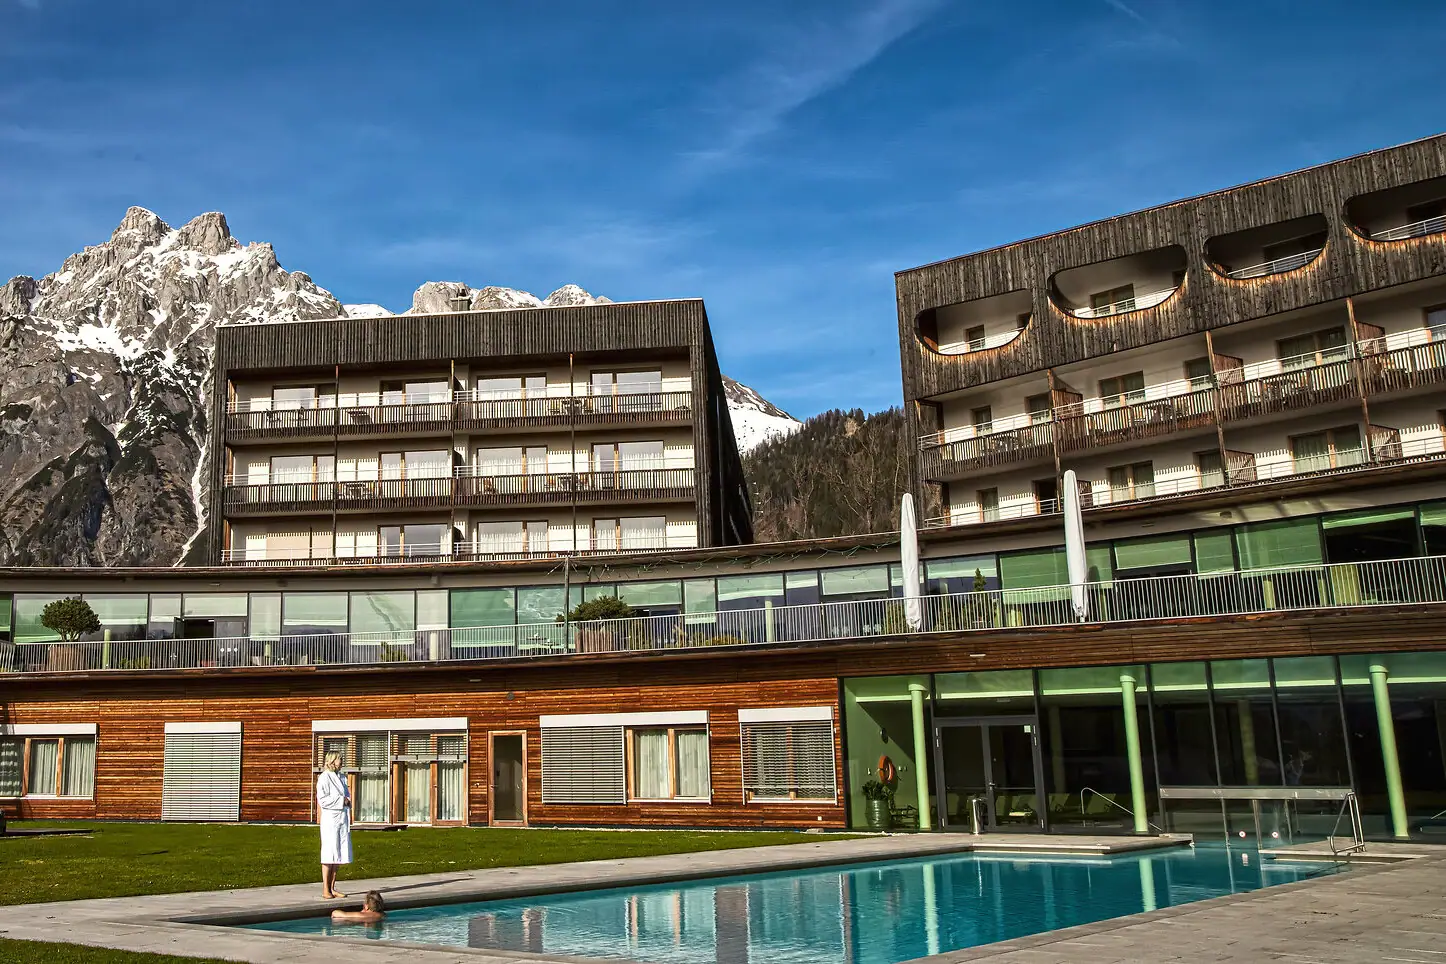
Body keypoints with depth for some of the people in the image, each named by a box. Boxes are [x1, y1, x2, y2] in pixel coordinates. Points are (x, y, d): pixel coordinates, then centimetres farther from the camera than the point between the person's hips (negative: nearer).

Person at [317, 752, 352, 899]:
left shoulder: (341, 777, 15)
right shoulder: (324, 778, -8)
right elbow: (322, 800, -15)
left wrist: (348, 802, 1)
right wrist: (342, 800, -14)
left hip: (343, 818, 7)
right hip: (330, 819, -7)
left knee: (338, 855, 9)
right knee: (329, 855, -5)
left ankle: (332, 889, 15)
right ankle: (326, 891, 1)